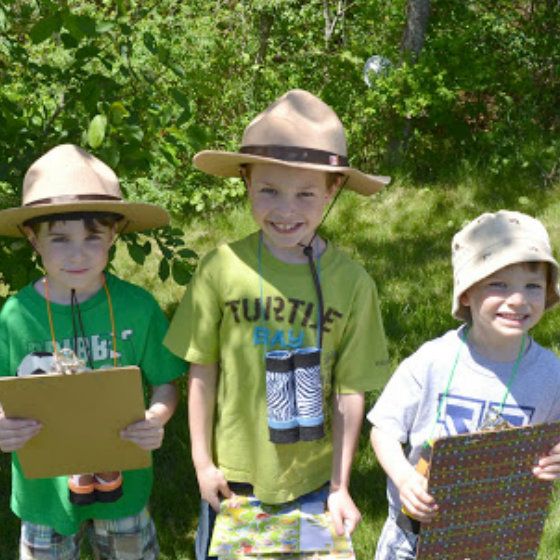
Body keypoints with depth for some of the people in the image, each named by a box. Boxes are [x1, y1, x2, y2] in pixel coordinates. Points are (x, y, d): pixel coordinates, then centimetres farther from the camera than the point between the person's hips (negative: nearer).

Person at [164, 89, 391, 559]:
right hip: (233, 475, 0)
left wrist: (341, 485, -2)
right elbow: (202, 372, -5)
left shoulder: (352, 283, -13)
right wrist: (202, 462, -1)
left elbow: (350, 392, -7)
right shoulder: (223, 267, -14)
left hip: (314, 479, 0)